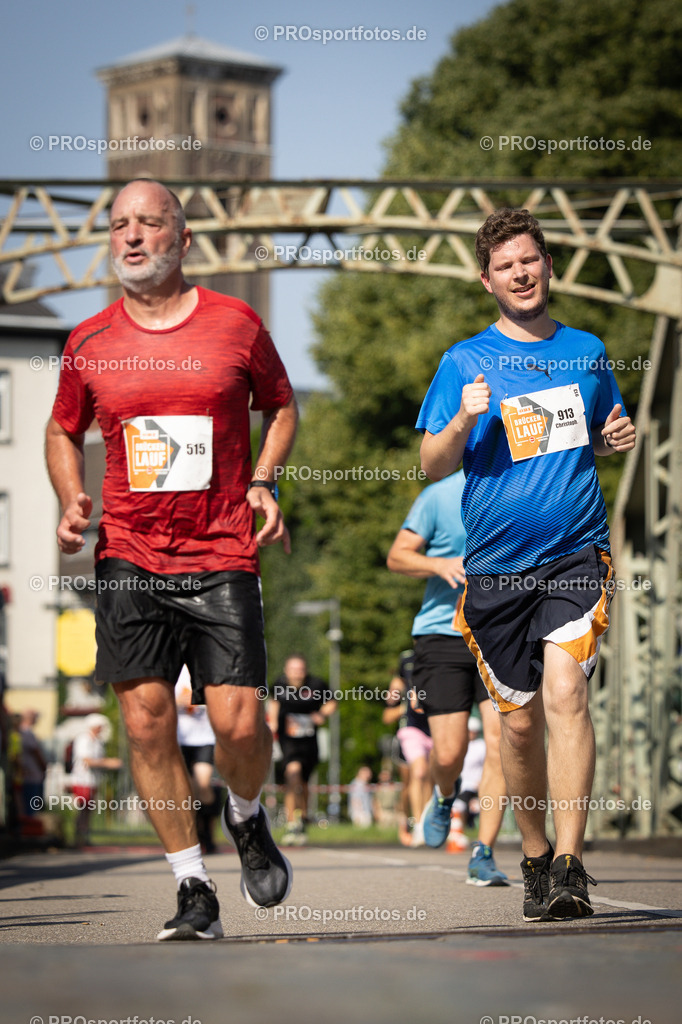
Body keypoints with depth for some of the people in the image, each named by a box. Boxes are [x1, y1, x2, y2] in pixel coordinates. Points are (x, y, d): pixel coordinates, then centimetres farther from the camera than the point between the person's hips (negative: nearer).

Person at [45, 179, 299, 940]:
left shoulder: (236, 324, 2)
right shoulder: (89, 343, 6)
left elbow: (281, 405, 16)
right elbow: (63, 432, 19)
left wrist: (264, 481, 0)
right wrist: (71, 502, 1)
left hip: (221, 558, -1)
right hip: (128, 560, 2)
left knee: (238, 722, -9)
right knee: (146, 720, -5)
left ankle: (246, 818, 25)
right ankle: (193, 889, 6)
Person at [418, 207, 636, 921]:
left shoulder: (586, 351, 10)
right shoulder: (464, 363, 3)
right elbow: (432, 466, 0)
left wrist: (618, 439, 2)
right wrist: (465, 419, -18)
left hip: (576, 554, 0)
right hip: (497, 566, 0)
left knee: (565, 693, -19)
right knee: (520, 720, 6)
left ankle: (570, 866, -21)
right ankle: (535, 857, 26)